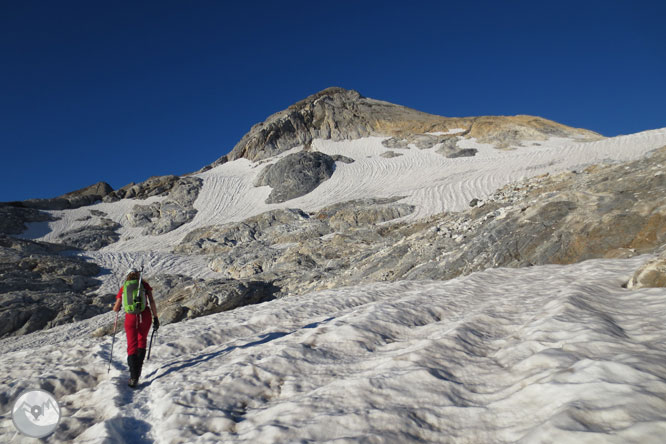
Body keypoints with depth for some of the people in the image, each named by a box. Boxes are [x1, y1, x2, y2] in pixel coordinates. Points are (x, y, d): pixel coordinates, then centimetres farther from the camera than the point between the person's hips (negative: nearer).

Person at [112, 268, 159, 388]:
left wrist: (118, 308, 38)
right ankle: (138, 370, 14)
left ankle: (133, 377, -4)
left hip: (130, 317, 0)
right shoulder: (144, 284, 9)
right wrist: (155, 318, 1)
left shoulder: (123, 288, 12)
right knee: (142, 341, 22)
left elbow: (115, 309, 14)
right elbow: (152, 301, -2)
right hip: (144, 316, 0)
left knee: (132, 346, 7)